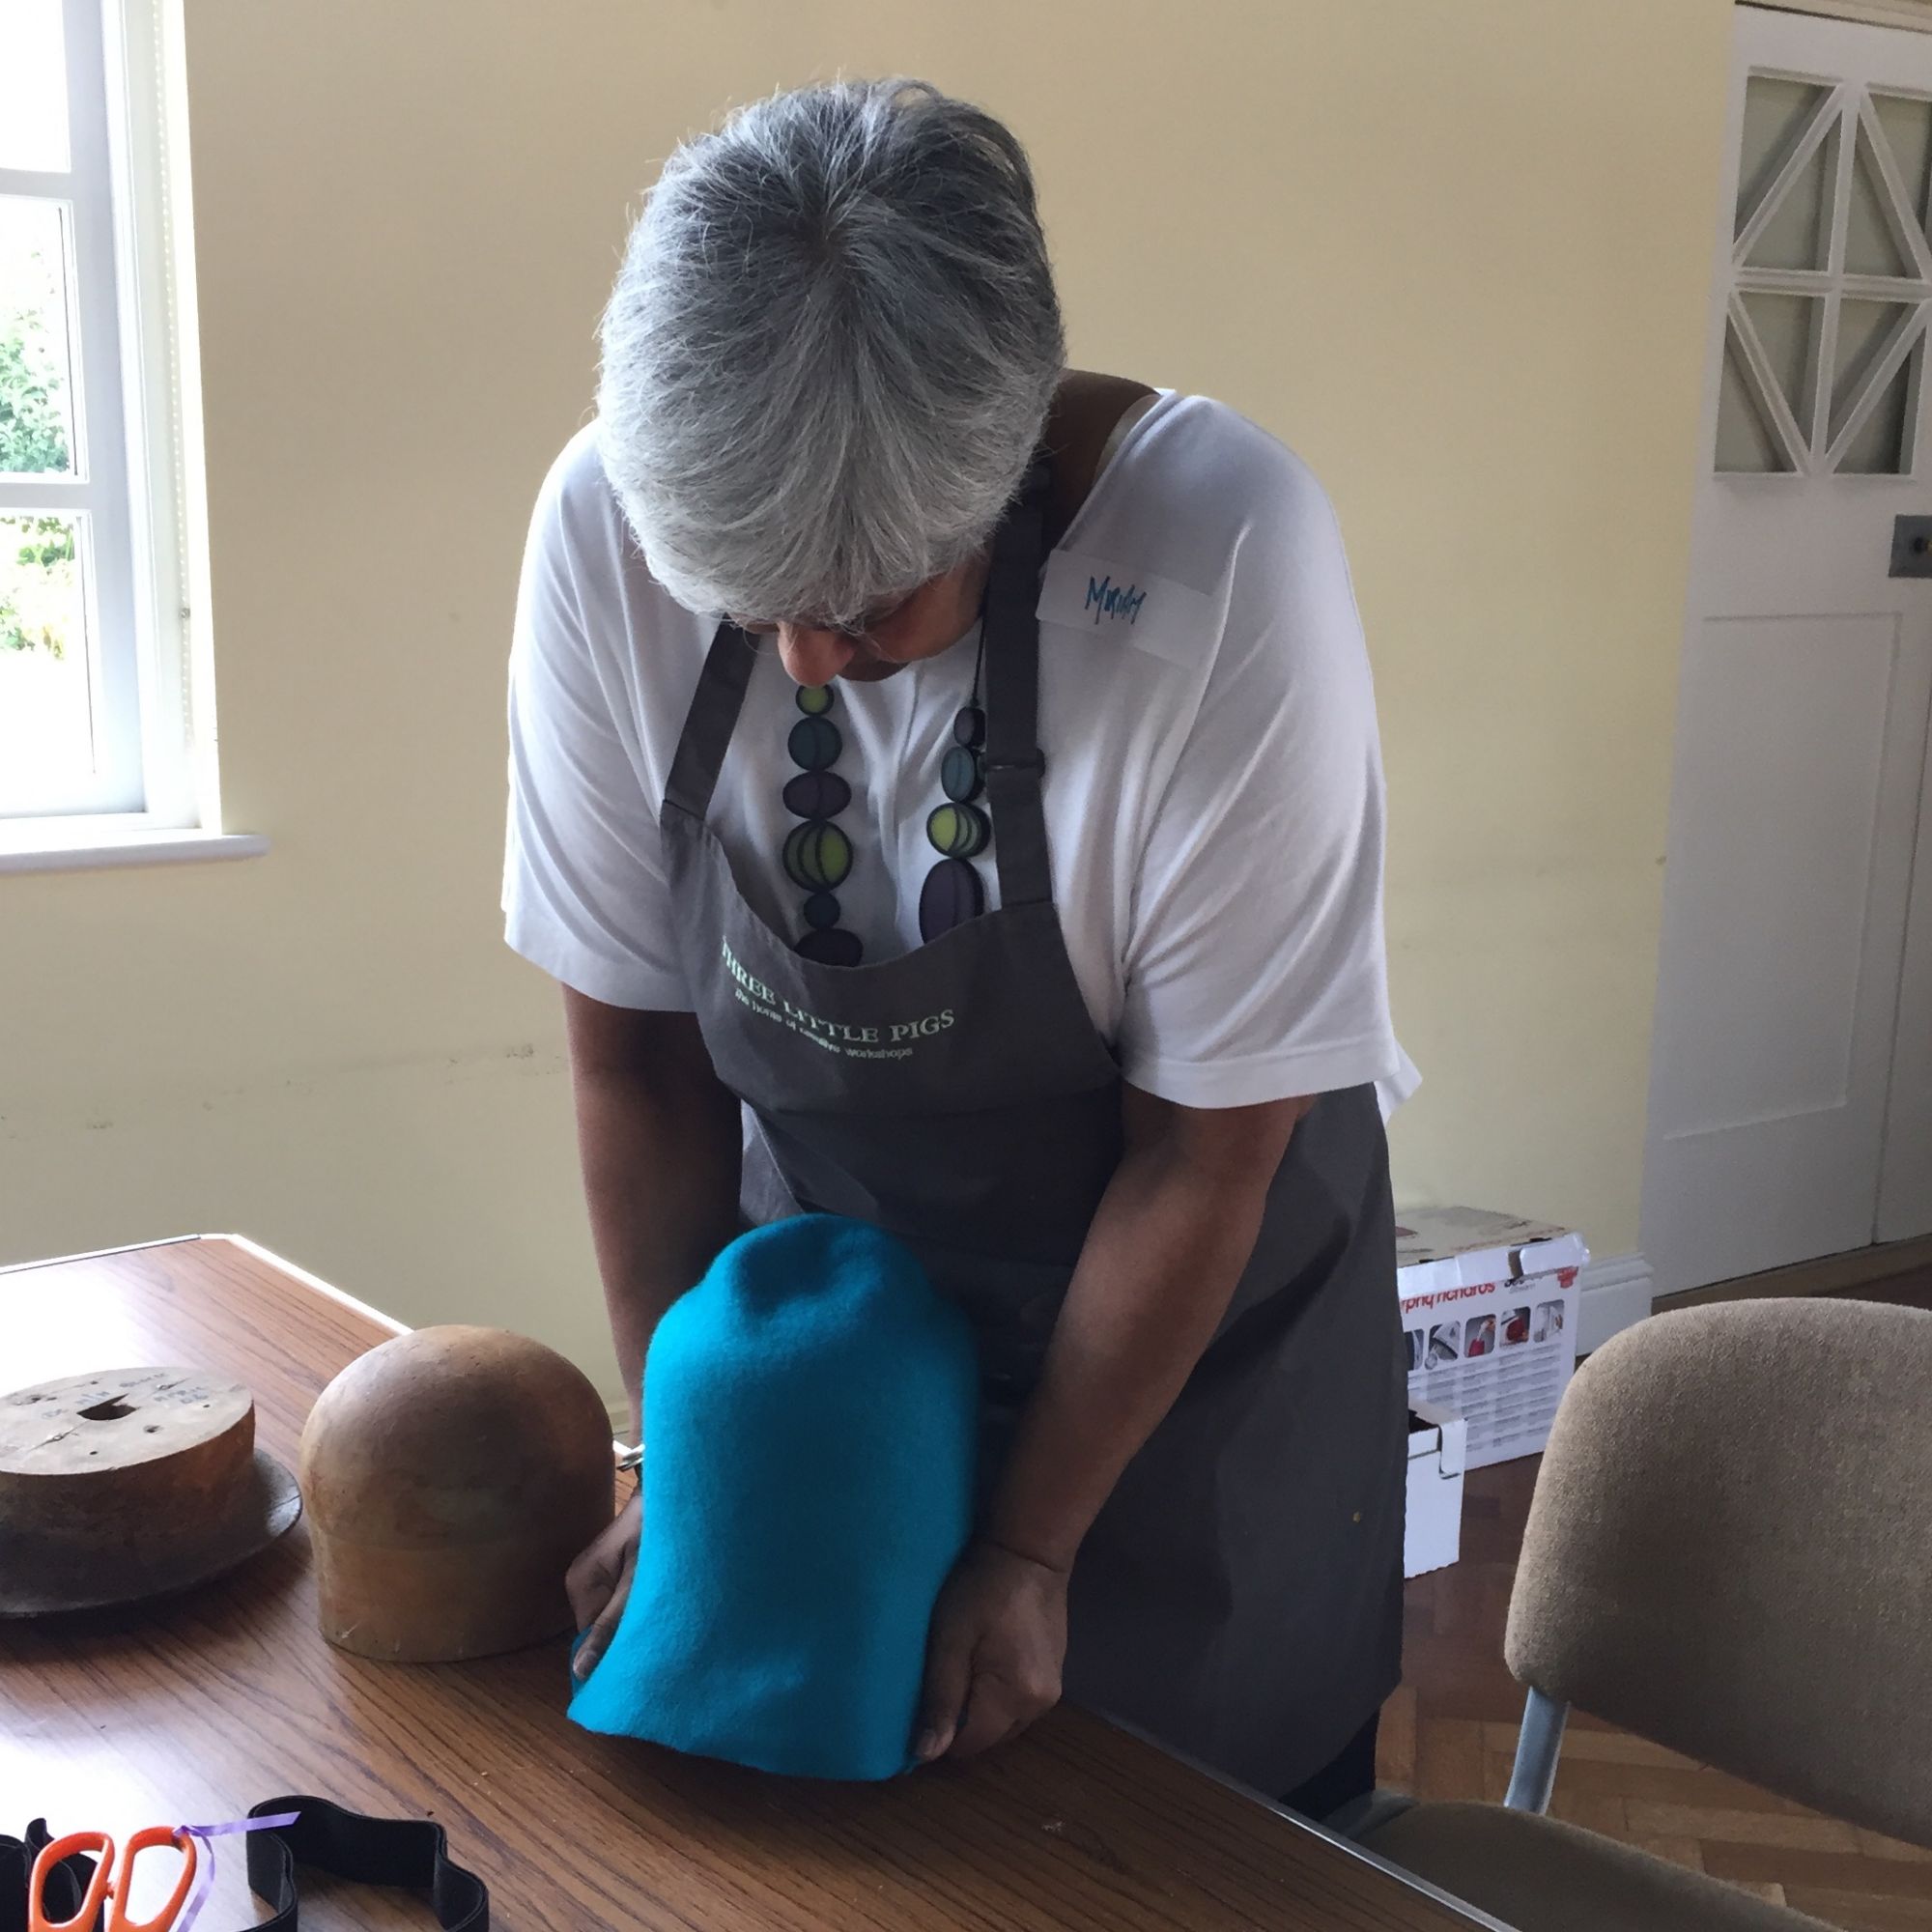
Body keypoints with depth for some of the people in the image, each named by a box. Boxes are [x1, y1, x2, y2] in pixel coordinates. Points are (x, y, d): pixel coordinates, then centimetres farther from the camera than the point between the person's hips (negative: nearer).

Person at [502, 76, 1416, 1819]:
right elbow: (636, 1048, -10)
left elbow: (1206, 1148, -20)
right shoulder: (610, 530, -21)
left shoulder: (1221, 554, -30)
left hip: (1199, 1319, -2)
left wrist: (1032, 1550, -12)